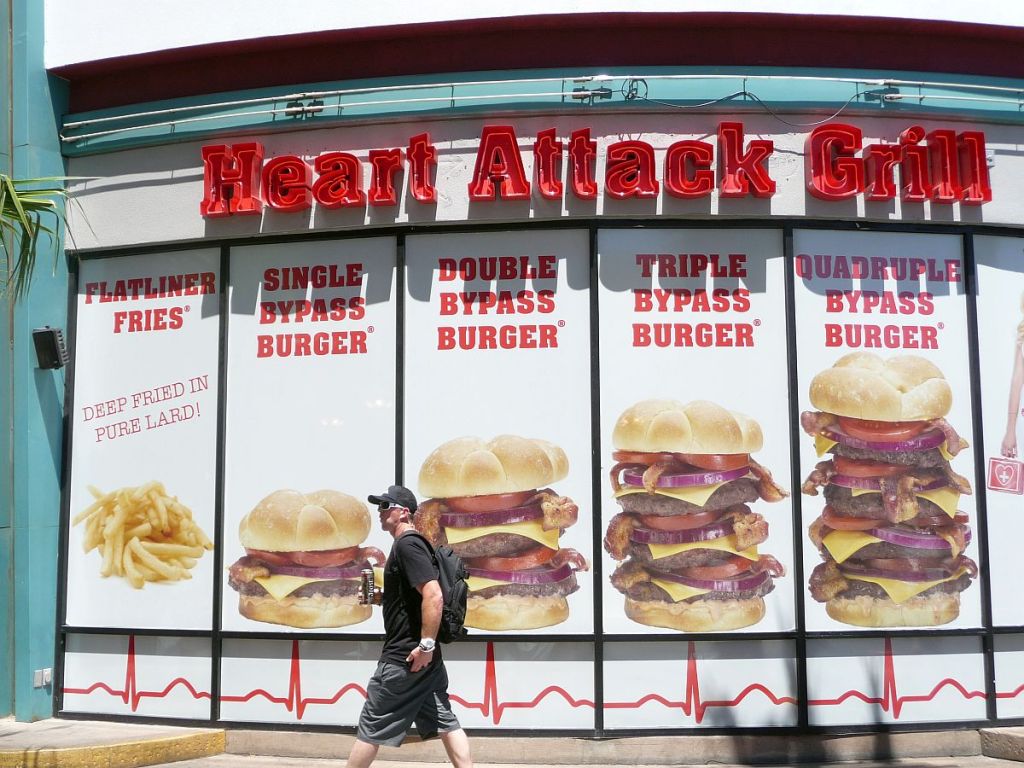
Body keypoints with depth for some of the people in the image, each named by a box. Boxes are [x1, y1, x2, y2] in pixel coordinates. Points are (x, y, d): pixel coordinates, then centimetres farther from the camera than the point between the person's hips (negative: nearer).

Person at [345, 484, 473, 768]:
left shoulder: (406, 545, -16)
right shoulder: (412, 545, 16)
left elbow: (434, 596, -26)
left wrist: (426, 645, -25)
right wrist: (383, 597, 11)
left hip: (405, 657, -10)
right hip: (425, 657, 10)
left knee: (371, 726, 1)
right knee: (445, 723, 9)